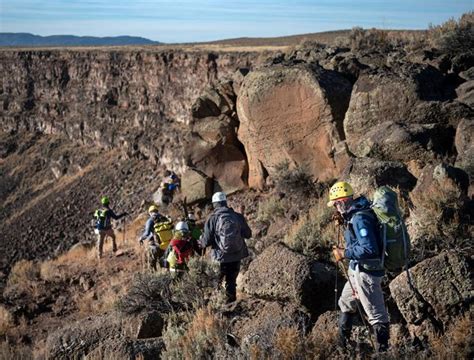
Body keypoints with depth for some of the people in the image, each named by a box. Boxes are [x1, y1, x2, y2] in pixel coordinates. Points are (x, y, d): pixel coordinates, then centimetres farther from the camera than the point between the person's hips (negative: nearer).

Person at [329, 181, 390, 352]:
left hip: (366, 272, -11)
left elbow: (369, 248, -30)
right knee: (345, 304, 25)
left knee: (377, 315, 0)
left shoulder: (360, 218, -23)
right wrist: (344, 222, 6)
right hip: (358, 270, 11)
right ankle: (342, 342, 41)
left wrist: (344, 254, -21)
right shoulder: (355, 215, 6)